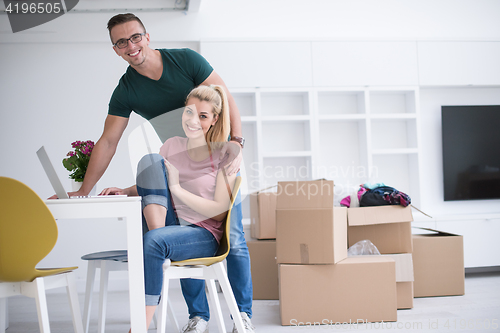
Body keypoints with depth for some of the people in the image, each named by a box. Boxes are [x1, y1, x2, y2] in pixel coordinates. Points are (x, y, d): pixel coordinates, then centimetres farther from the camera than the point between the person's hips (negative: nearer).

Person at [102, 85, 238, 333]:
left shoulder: (223, 155, -4)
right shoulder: (172, 146, 10)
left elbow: (220, 211, -9)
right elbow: (151, 183, 18)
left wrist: (177, 189, -16)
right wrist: (125, 192, -3)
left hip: (204, 234, -4)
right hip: (170, 227, 4)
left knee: (154, 241, -38)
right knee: (150, 160, -14)